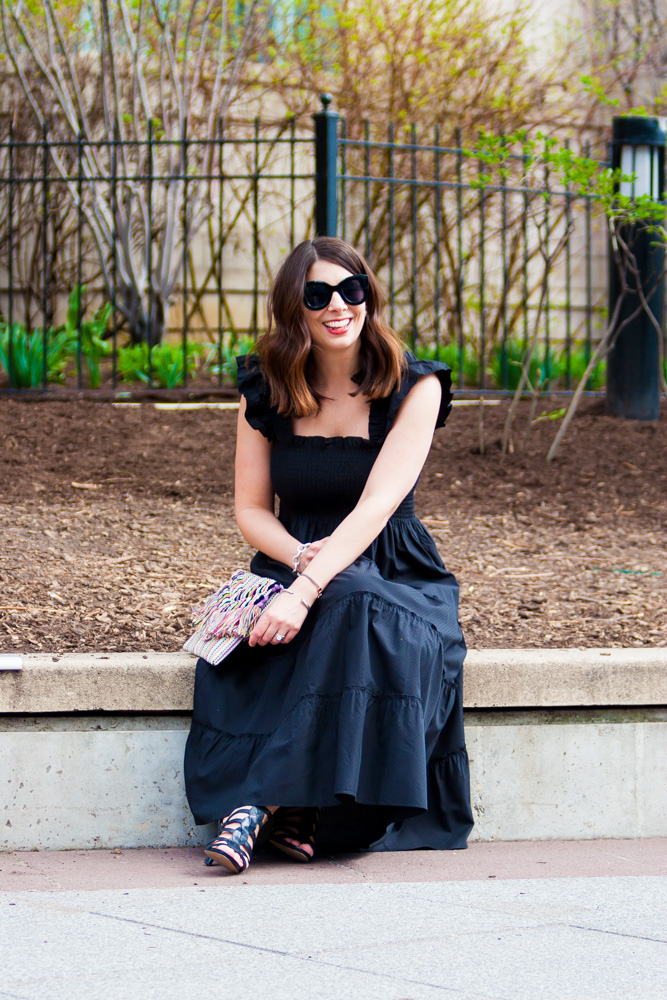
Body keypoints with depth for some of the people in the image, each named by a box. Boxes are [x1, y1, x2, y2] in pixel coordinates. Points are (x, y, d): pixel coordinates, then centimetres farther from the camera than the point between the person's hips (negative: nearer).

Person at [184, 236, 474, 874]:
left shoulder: (414, 388, -7)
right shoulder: (265, 390, 3)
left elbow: (377, 505, -19)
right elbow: (250, 509, 6)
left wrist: (307, 590, -33)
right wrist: (299, 556, -18)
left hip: (392, 575, -2)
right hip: (292, 566, 2)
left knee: (351, 609, -37)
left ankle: (263, 803, -37)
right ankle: (295, 811, -35)